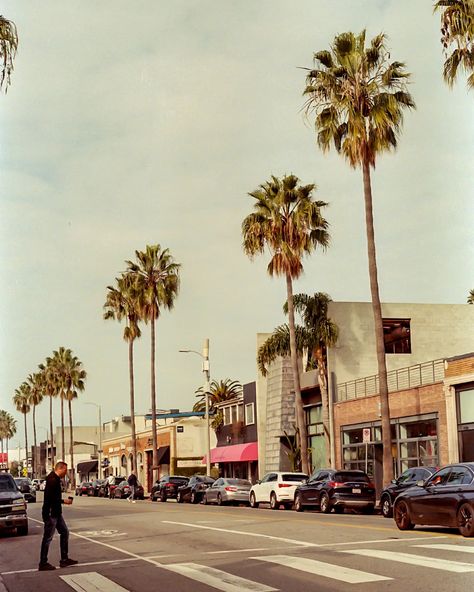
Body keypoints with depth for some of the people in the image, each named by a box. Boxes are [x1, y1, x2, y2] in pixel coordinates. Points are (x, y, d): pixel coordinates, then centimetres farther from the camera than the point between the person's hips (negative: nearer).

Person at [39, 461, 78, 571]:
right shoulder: (53, 480, -19)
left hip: (56, 513, 11)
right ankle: (43, 564, 5)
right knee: (48, 538, -3)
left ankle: (64, 559, 20)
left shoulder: (56, 479, 13)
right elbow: (50, 497, -25)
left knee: (64, 532, 14)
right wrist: (63, 501, -16)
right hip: (50, 513, -11)